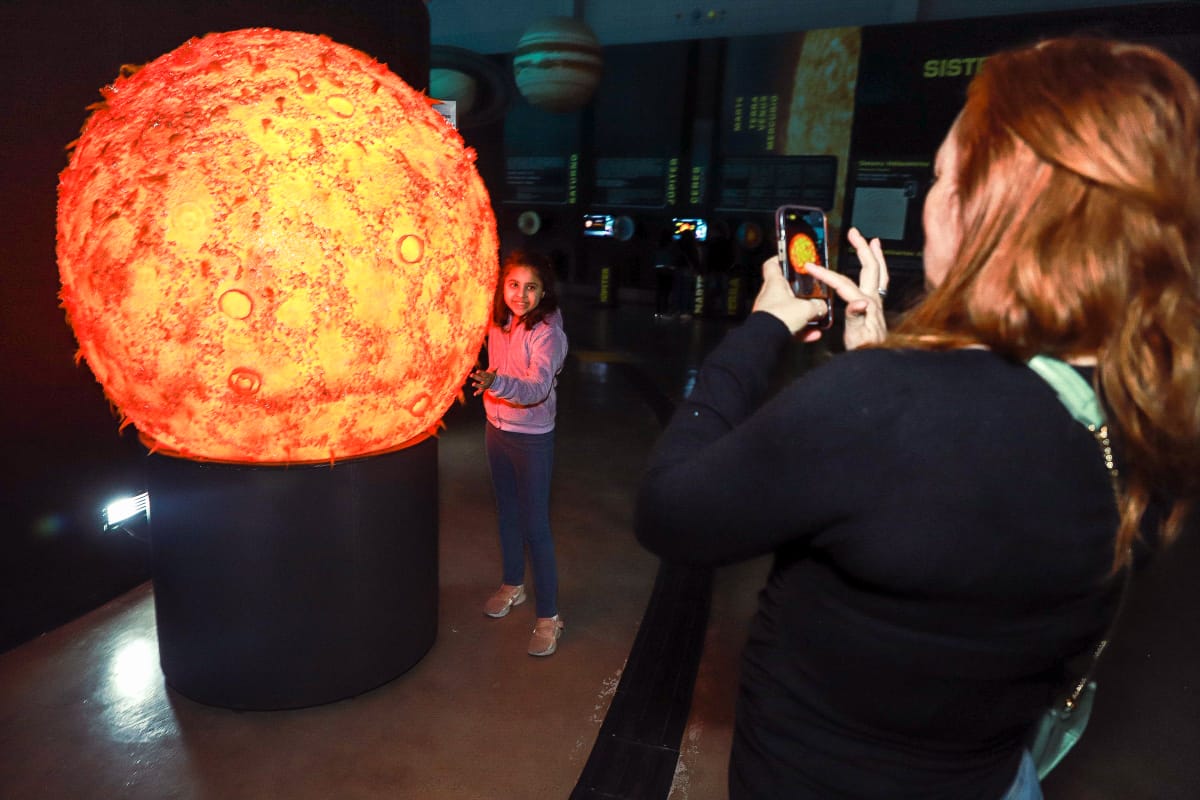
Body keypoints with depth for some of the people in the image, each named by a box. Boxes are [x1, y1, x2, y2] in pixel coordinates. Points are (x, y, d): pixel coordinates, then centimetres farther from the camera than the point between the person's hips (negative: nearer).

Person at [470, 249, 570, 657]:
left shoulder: (547, 333, -22)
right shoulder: (498, 321, -2)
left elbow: (537, 389, -37)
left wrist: (495, 382, -52)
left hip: (532, 437, -7)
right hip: (496, 428, 7)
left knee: (535, 526, -1)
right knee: (507, 513, 21)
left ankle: (548, 616, 13)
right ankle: (512, 586, 41)